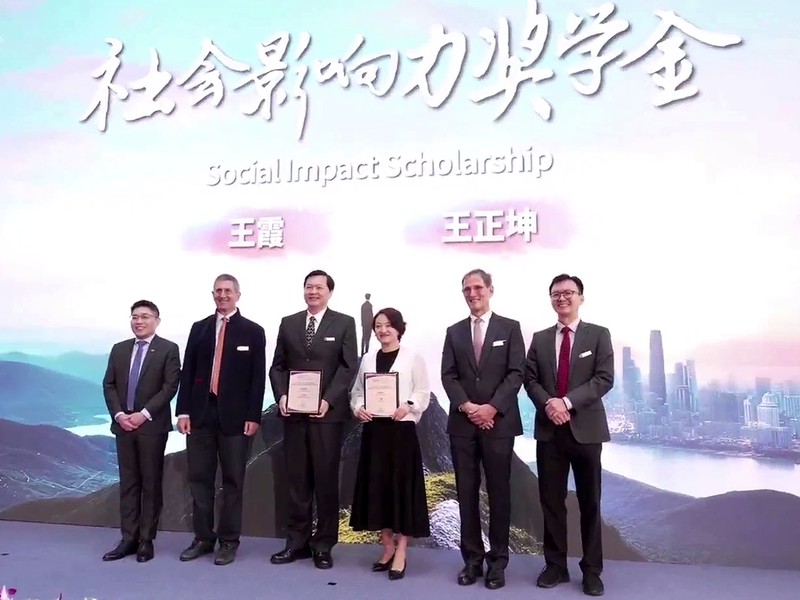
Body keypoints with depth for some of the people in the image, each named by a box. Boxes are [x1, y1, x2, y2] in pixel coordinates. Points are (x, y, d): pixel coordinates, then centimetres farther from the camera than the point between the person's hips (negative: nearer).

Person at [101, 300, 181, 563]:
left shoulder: (168, 349, -3)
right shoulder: (119, 349, 12)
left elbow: (170, 387, -10)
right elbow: (108, 385, 8)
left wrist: (144, 414, -16)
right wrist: (118, 414, -7)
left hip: (152, 426, -4)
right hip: (123, 424, 4)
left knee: (151, 484, 3)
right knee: (128, 483, 8)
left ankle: (146, 540, 11)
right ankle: (129, 539, 15)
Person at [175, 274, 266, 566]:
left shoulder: (253, 331, 2)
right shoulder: (199, 328, 11)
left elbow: (258, 378, -2)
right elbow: (187, 372, 8)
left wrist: (253, 416, -9)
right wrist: (183, 411, 0)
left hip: (235, 416, -3)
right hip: (201, 413, 3)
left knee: (233, 480, 5)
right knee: (199, 478, 8)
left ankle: (229, 541, 16)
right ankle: (203, 538, 21)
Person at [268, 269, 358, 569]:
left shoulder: (344, 323, 2)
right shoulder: (288, 323, 11)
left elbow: (349, 367, -4)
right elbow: (277, 365, 11)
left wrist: (327, 400, -14)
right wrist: (281, 396, -6)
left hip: (328, 412, -3)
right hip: (294, 412, 3)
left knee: (326, 479, 4)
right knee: (296, 479, 8)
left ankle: (324, 545, 15)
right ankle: (297, 542, 18)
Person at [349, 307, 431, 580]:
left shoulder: (413, 358, 1)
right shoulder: (367, 359, 13)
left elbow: (423, 392, -3)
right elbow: (356, 391, 13)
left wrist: (408, 406, -21)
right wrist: (358, 408, -7)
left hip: (401, 429, -4)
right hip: (373, 429, 4)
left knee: (402, 487, -1)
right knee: (377, 487, 8)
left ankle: (401, 553, 8)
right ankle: (387, 548, 23)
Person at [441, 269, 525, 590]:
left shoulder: (510, 328, 4)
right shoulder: (454, 332, 11)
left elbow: (516, 373, -4)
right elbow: (448, 376, 4)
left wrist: (492, 407, -14)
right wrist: (467, 406, -11)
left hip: (499, 422, -2)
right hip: (462, 423, 3)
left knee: (498, 491, 4)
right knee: (467, 492, 6)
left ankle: (497, 560, 16)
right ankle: (472, 558, 17)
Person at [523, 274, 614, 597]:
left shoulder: (599, 335, 2)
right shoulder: (540, 338, 11)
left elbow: (604, 378, -8)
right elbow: (530, 379, 6)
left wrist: (568, 402, -17)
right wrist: (547, 403, -14)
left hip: (585, 428, -2)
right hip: (549, 430, 3)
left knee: (590, 502, 6)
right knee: (551, 500, 8)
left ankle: (592, 570, 18)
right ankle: (555, 565, 20)